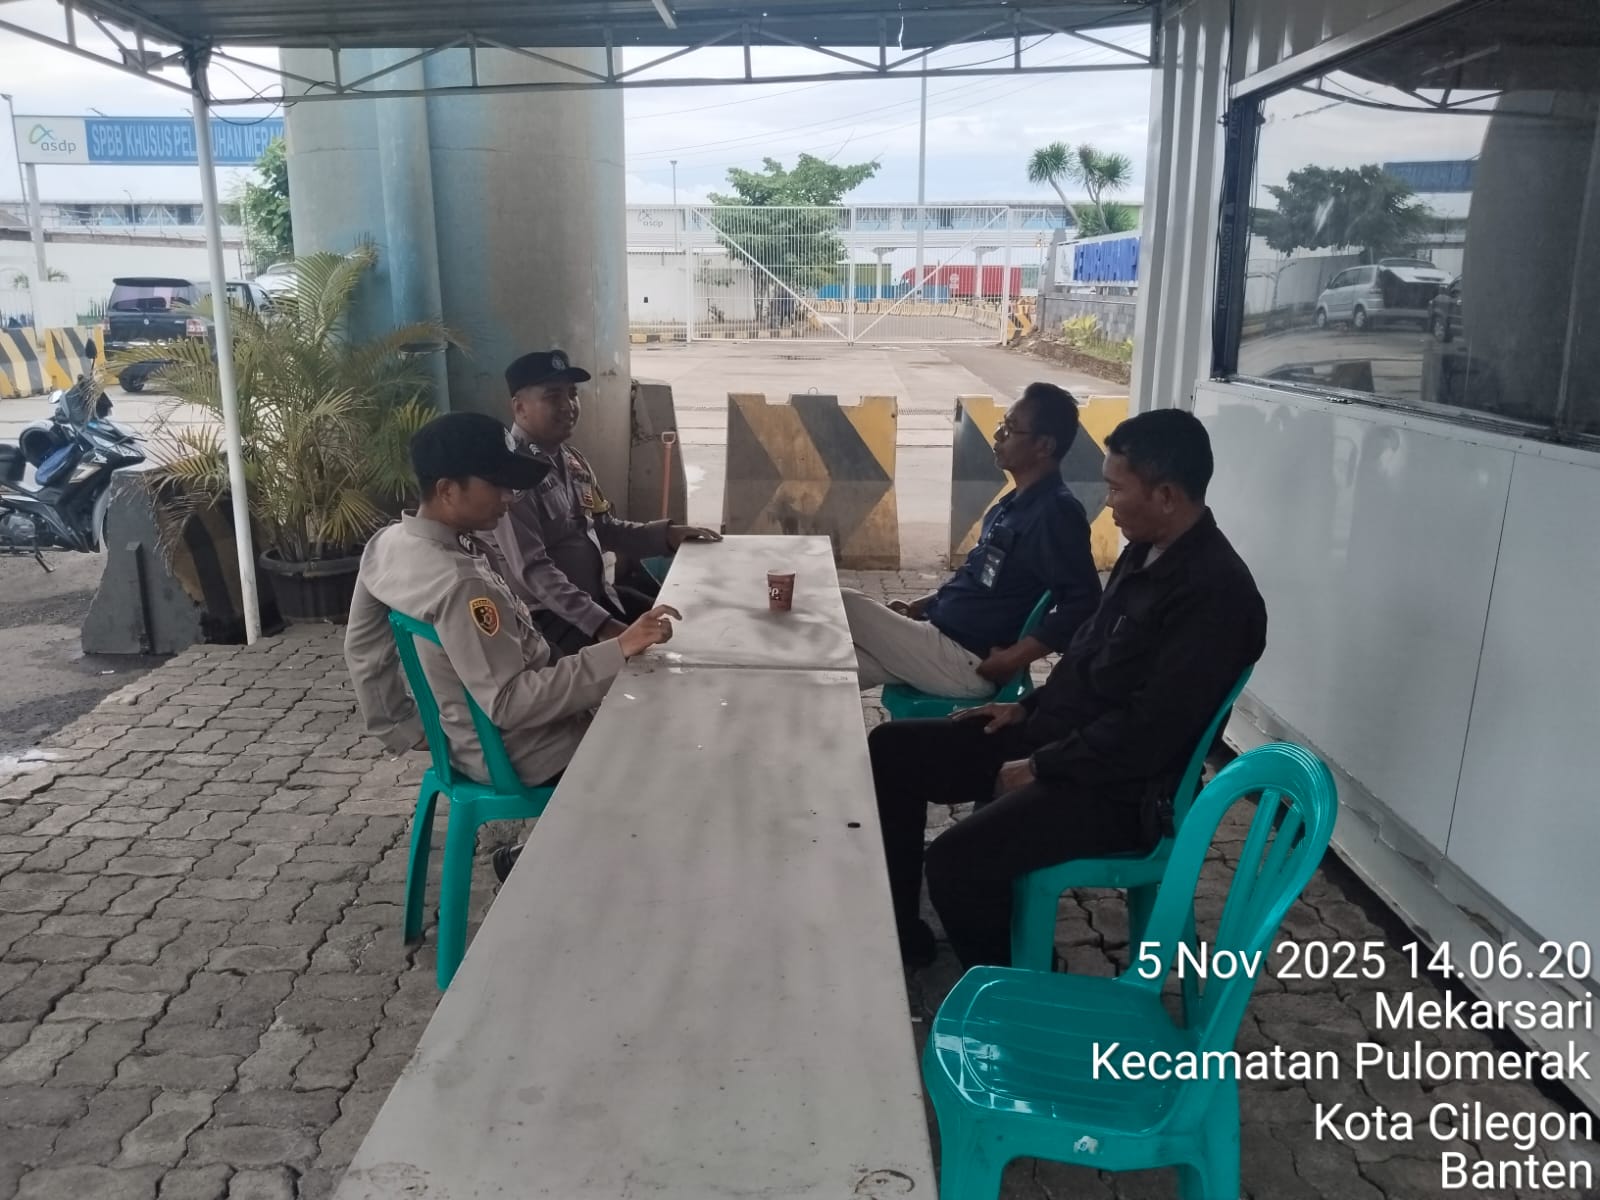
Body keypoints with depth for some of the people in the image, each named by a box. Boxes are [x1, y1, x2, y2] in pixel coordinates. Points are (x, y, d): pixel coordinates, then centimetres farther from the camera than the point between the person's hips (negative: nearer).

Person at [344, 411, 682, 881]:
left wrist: (401, 727, 17)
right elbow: (511, 704, -32)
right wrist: (618, 652, -34)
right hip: (522, 755, -9)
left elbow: (363, 648, 7)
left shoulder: (389, 544, -4)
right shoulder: (459, 584, -32)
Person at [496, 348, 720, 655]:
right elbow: (532, 571, -26)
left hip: (597, 594, 9)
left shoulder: (572, 461, 9)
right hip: (549, 613, -9)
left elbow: (604, 528, 18)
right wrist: (602, 625, -32)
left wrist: (666, 535, 2)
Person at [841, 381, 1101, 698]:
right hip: (941, 636, 9)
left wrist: (1007, 662, -23)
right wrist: (917, 607, 10)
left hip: (966, 663, -9)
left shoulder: (1055, 511, -18)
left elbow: (1083, 606, -25)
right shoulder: (1015, 502, 12)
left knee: (844, 606, -8)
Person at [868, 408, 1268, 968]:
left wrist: (1040, 767, -18)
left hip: (1119, 788, -10)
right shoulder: (1146, 552, 8)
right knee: (892, 748, 6)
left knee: (958, 859, -28)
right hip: (1053, 739, 10)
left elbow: (1149, 733, -25)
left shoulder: (1215, 594, -22)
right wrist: (1028, 708, 10)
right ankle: (901, 929, 18)